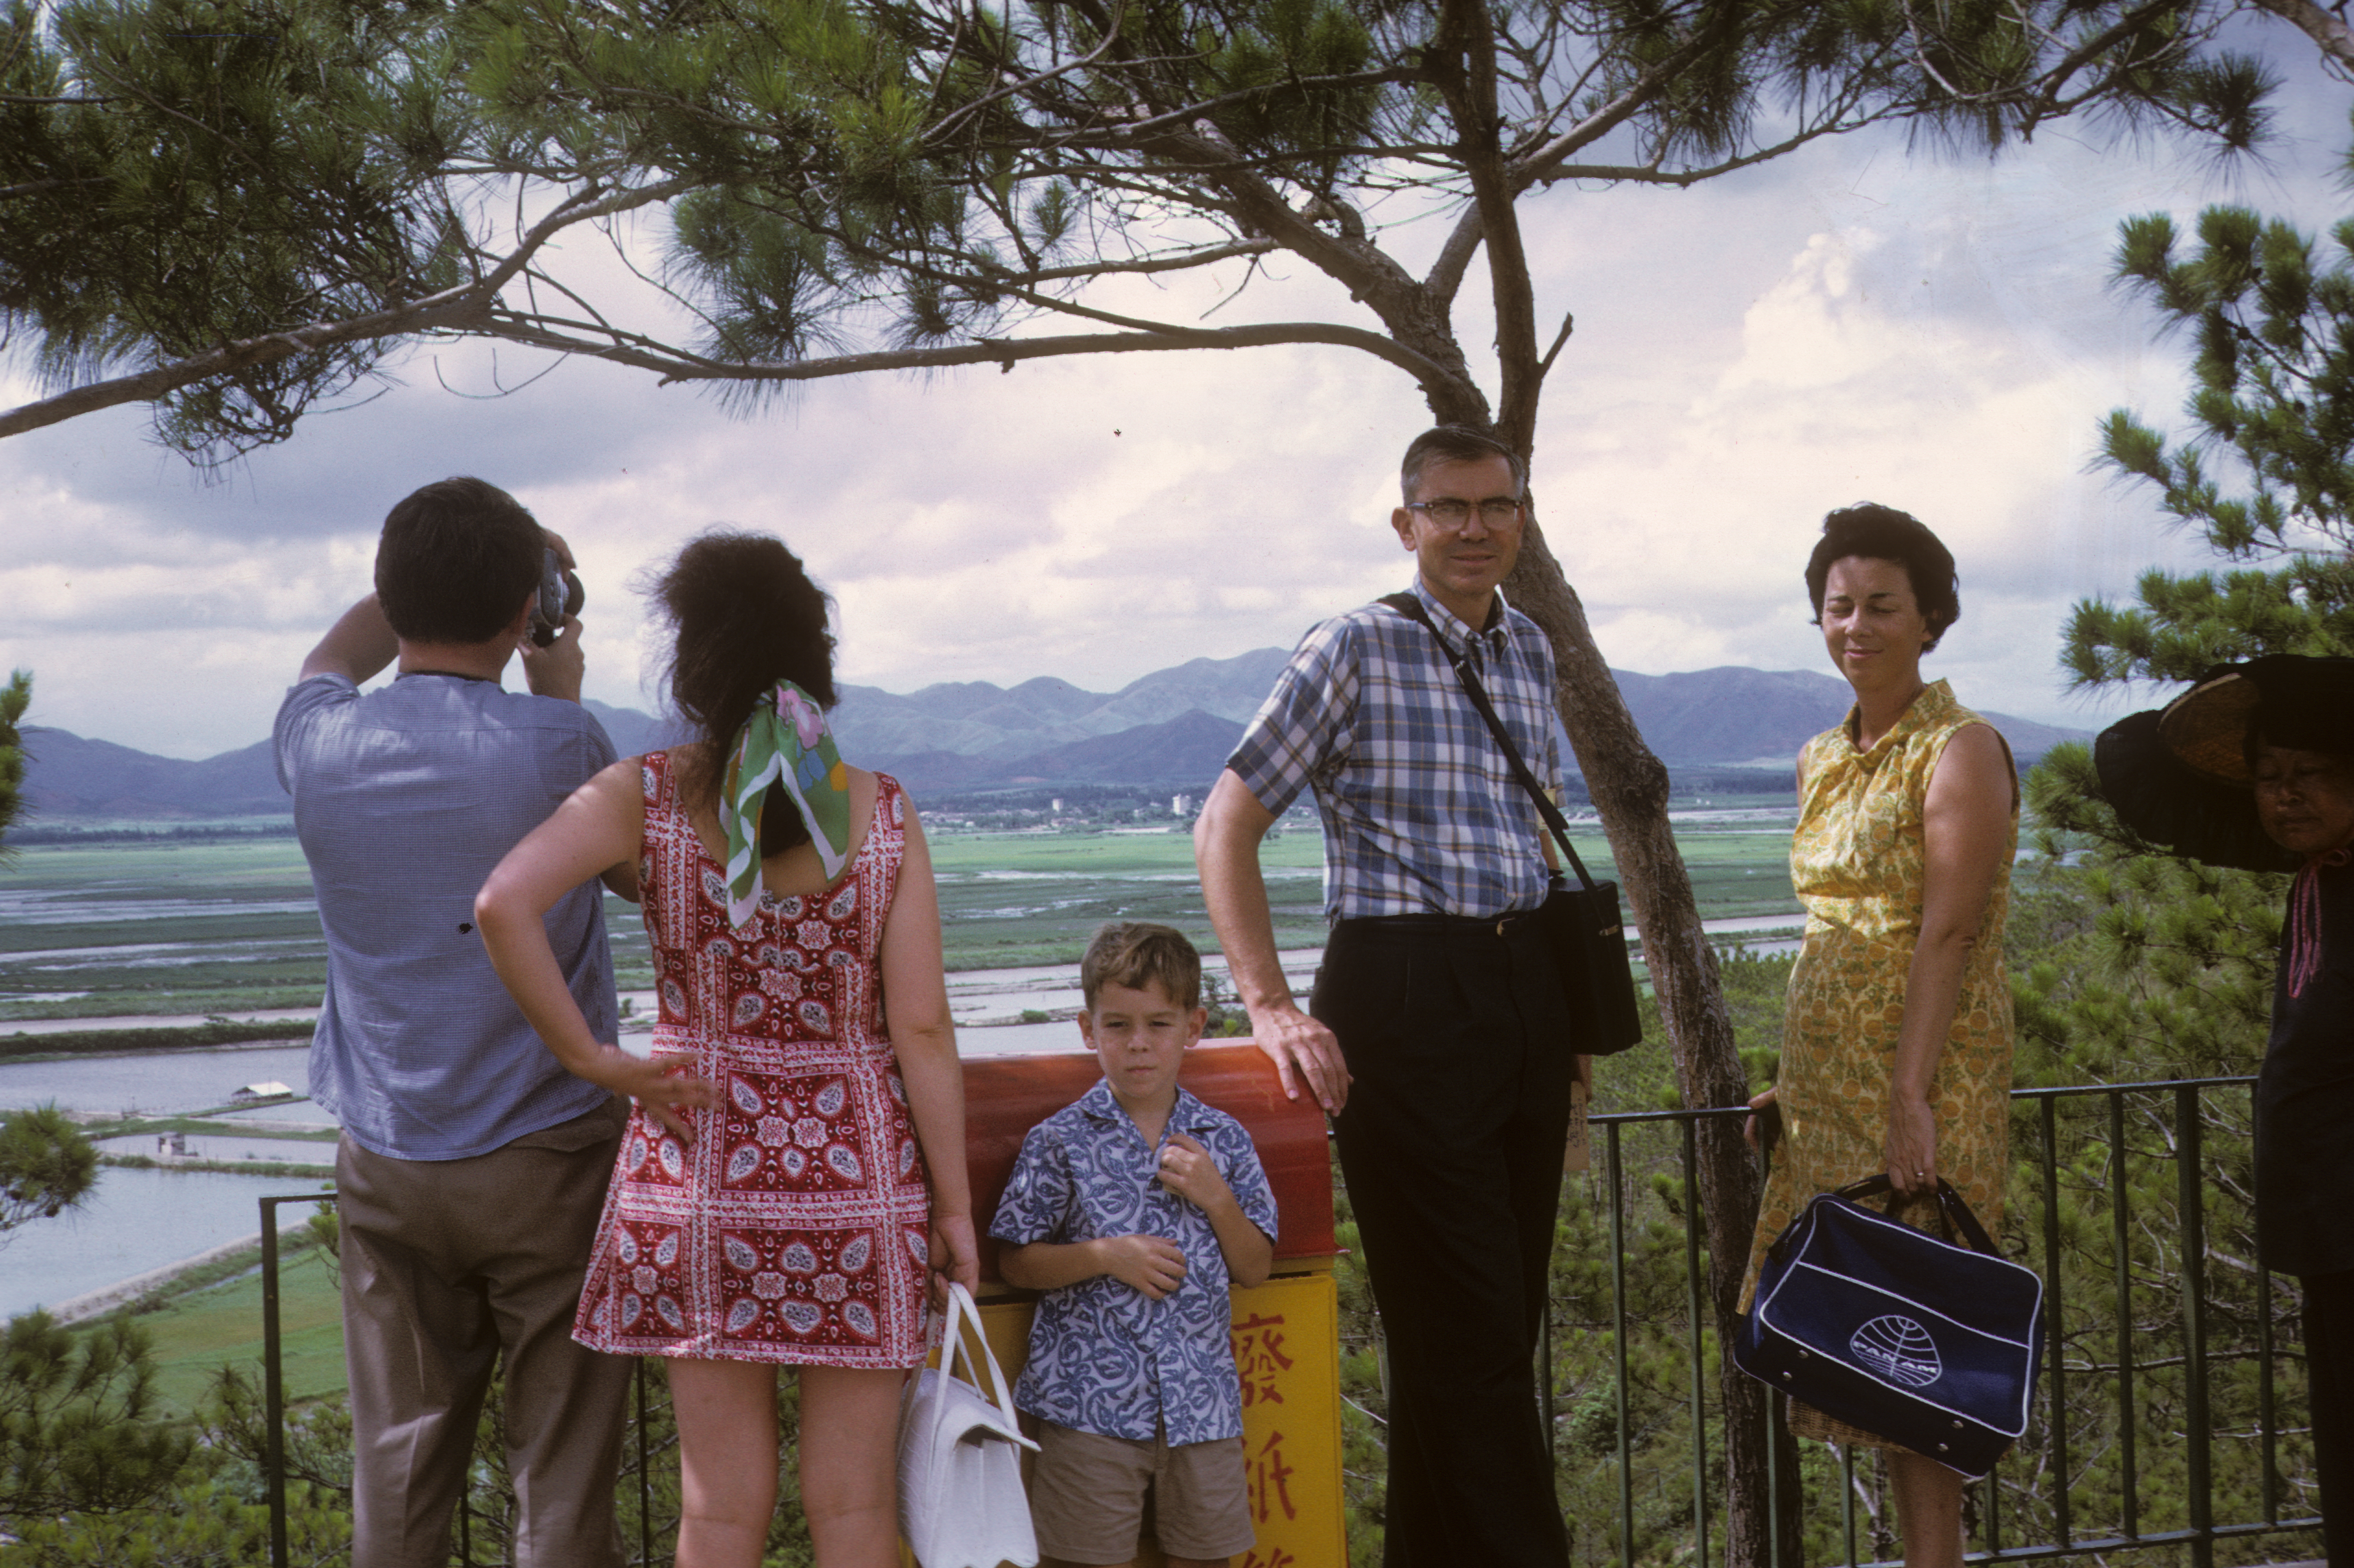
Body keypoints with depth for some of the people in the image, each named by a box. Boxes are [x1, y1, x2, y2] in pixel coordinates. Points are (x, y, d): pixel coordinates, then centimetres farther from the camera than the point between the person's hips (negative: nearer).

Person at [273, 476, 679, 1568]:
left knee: (398, 1468, 10)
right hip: (547, 1158, -3)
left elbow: (331, 661, 22)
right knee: (563, 1477, 3)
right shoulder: (554, 743, -16)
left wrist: (434, 560, 26)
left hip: (387, 1165, 4)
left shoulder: (320, 745, -4)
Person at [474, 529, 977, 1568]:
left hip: (707, 1166, 0)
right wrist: (954, 1204, 1)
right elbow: (921, 1028, -7)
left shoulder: (648, 797, -7)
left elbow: (504, 905, -22)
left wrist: (588, 1054, -11)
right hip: (857, 1171, 0)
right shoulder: (882, 813, -5)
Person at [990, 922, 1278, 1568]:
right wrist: (1104, 1256, -15)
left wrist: (1215, 1197, -9)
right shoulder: (1061, 1141, -4)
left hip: (1200, 1399, 3)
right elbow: (1015, 1263, -2)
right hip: (1091, 1399, -3)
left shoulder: (1223, 1140, 4)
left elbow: (1255, 1268, 7)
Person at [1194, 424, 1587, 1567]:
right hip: (1405, 999, -6)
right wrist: (1271, 1008, -14)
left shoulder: (1531, 651, 14)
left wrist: (1568, 1006, 18)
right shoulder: (1354, 649, -4)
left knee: (1506, 1318, 10)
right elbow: (1224, 826, -6)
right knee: (1464, 1327, -6)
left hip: (1526, 990, 7)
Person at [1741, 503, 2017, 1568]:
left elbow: (1946, 935, -17)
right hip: (1829, 1081, 8)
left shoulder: (1961, 750, -9)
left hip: (1925, 1079, -8)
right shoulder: (1823, 762, 14)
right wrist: (1792, 1082, 16)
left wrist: (1911, 1098, -24)